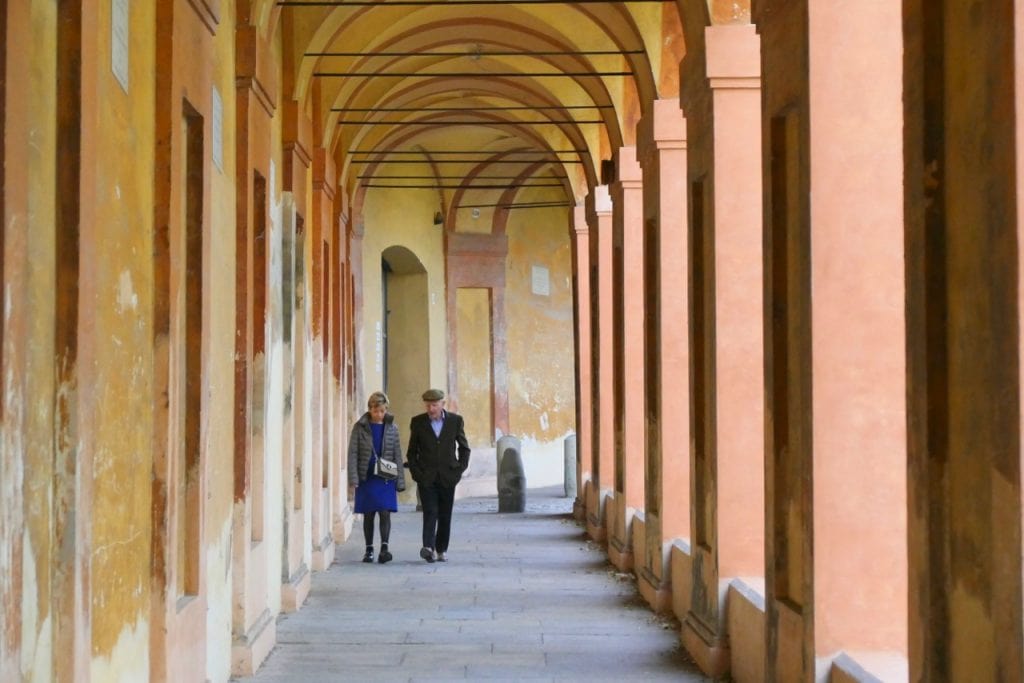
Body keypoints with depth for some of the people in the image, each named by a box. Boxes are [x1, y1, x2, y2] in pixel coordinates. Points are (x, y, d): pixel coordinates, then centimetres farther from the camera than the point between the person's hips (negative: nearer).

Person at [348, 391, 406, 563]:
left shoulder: (392, 428, 4)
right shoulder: (360, 427, -1)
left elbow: (397, 455, 6)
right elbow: (353, 453, -2)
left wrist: (400, 480, 3)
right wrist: (353, 478, -11)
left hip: (386, 478, 0)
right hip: (366, 478, 0)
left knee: (385, 513, -11)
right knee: (368, 515, 6)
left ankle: (384, 548, -14)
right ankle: (369, 550, 15)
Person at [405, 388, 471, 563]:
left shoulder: (455, 420, 3)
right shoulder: (417, 422, 3)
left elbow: (464, 448, 11)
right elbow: (411, 452, 9)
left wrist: (460, 470, 2)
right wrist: (416, 472, -2)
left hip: (447, 477, 1)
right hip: (426, 477, -1)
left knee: (445, 515, 5)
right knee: (430, 512, -14)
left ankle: (441, 550, 15)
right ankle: (428, 548, -24)